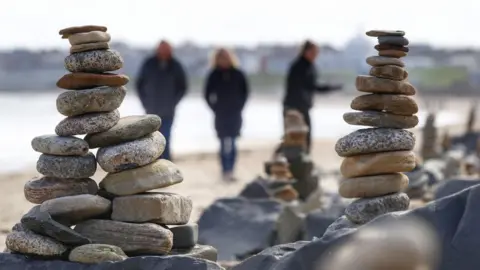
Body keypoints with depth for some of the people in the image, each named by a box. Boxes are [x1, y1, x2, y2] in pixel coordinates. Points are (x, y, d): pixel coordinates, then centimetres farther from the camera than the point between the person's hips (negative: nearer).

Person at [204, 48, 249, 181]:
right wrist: (214, 107, -2)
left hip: (235, 113, 1)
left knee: (232, 143, 2)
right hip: (221, 114, -1)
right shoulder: (214, 75, -1)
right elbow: (208, 94, 4)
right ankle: (226, 171, -5)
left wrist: (240, 106, 1)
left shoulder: (237, 74, 1)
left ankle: (229, 171, 7)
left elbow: (244, 92, 8)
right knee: (225, 143, -5)